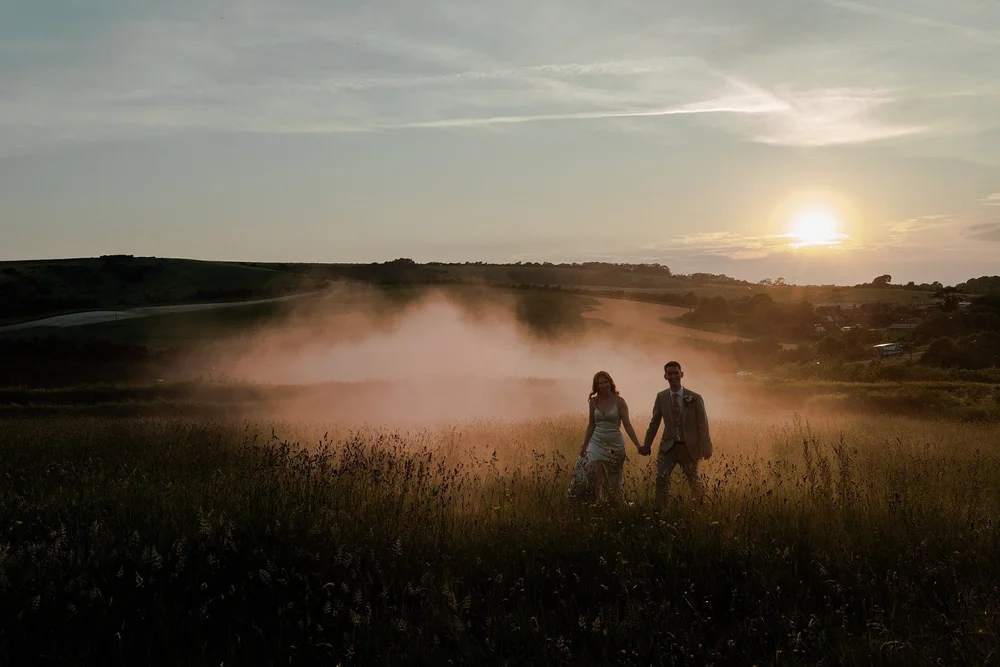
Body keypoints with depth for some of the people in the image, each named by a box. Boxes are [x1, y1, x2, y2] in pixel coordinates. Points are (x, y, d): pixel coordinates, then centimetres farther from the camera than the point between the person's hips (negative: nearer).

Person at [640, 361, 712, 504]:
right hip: (668, 445, 1)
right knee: (661, 478, -15)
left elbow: (703, 424, -5)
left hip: (688, 447, -1)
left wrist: (706, 448, -7)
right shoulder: (661, 397, -2)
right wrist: (647, 444, 4)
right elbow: (654, 422, 5)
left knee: (694, 480, 14)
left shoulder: (695, 398, -9)